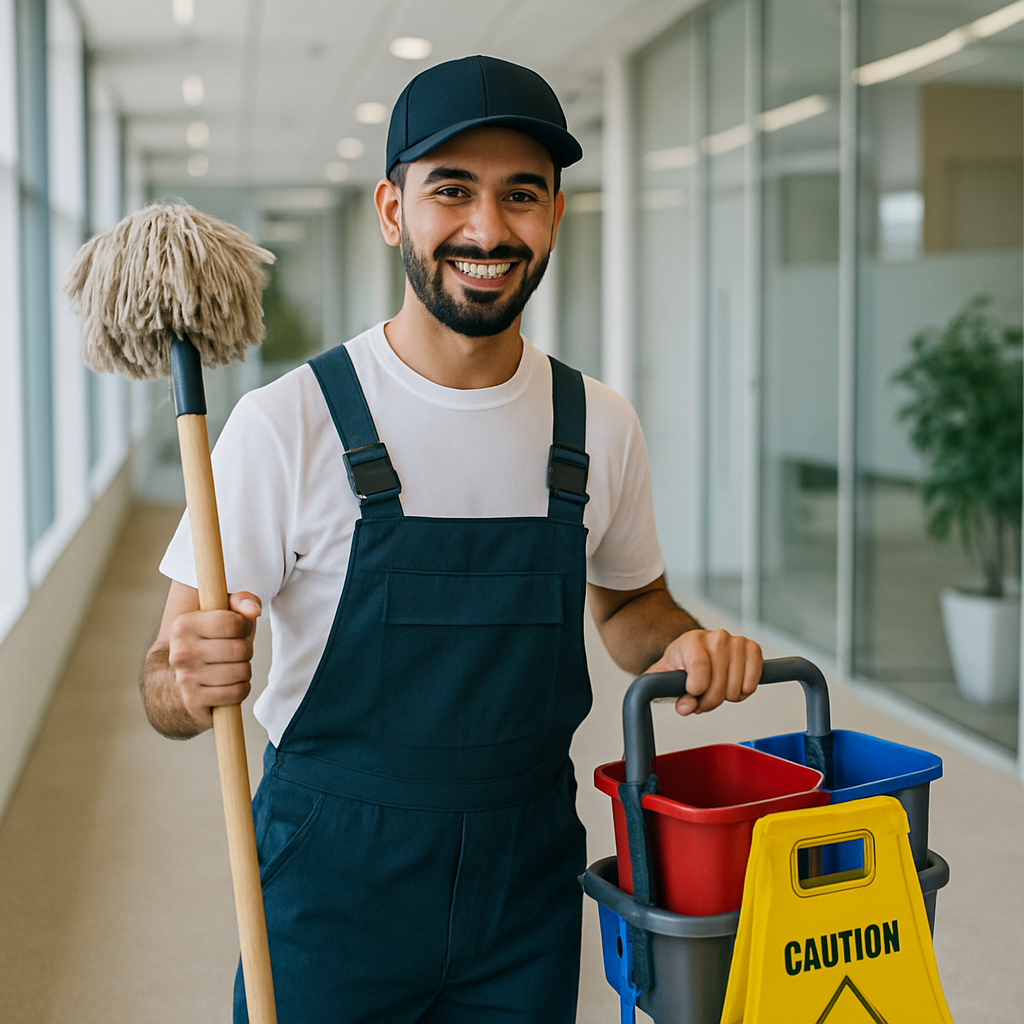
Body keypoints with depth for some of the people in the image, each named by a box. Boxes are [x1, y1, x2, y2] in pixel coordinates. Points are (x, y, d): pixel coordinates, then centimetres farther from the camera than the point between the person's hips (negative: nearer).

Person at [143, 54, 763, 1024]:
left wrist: (681, 644, -7)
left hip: (531, 888, 3)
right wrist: (188, 682, -34)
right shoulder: (287, 423, -13)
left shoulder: (599, 426, -1)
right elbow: (171, 680, -10)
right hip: (333, 889, -3)